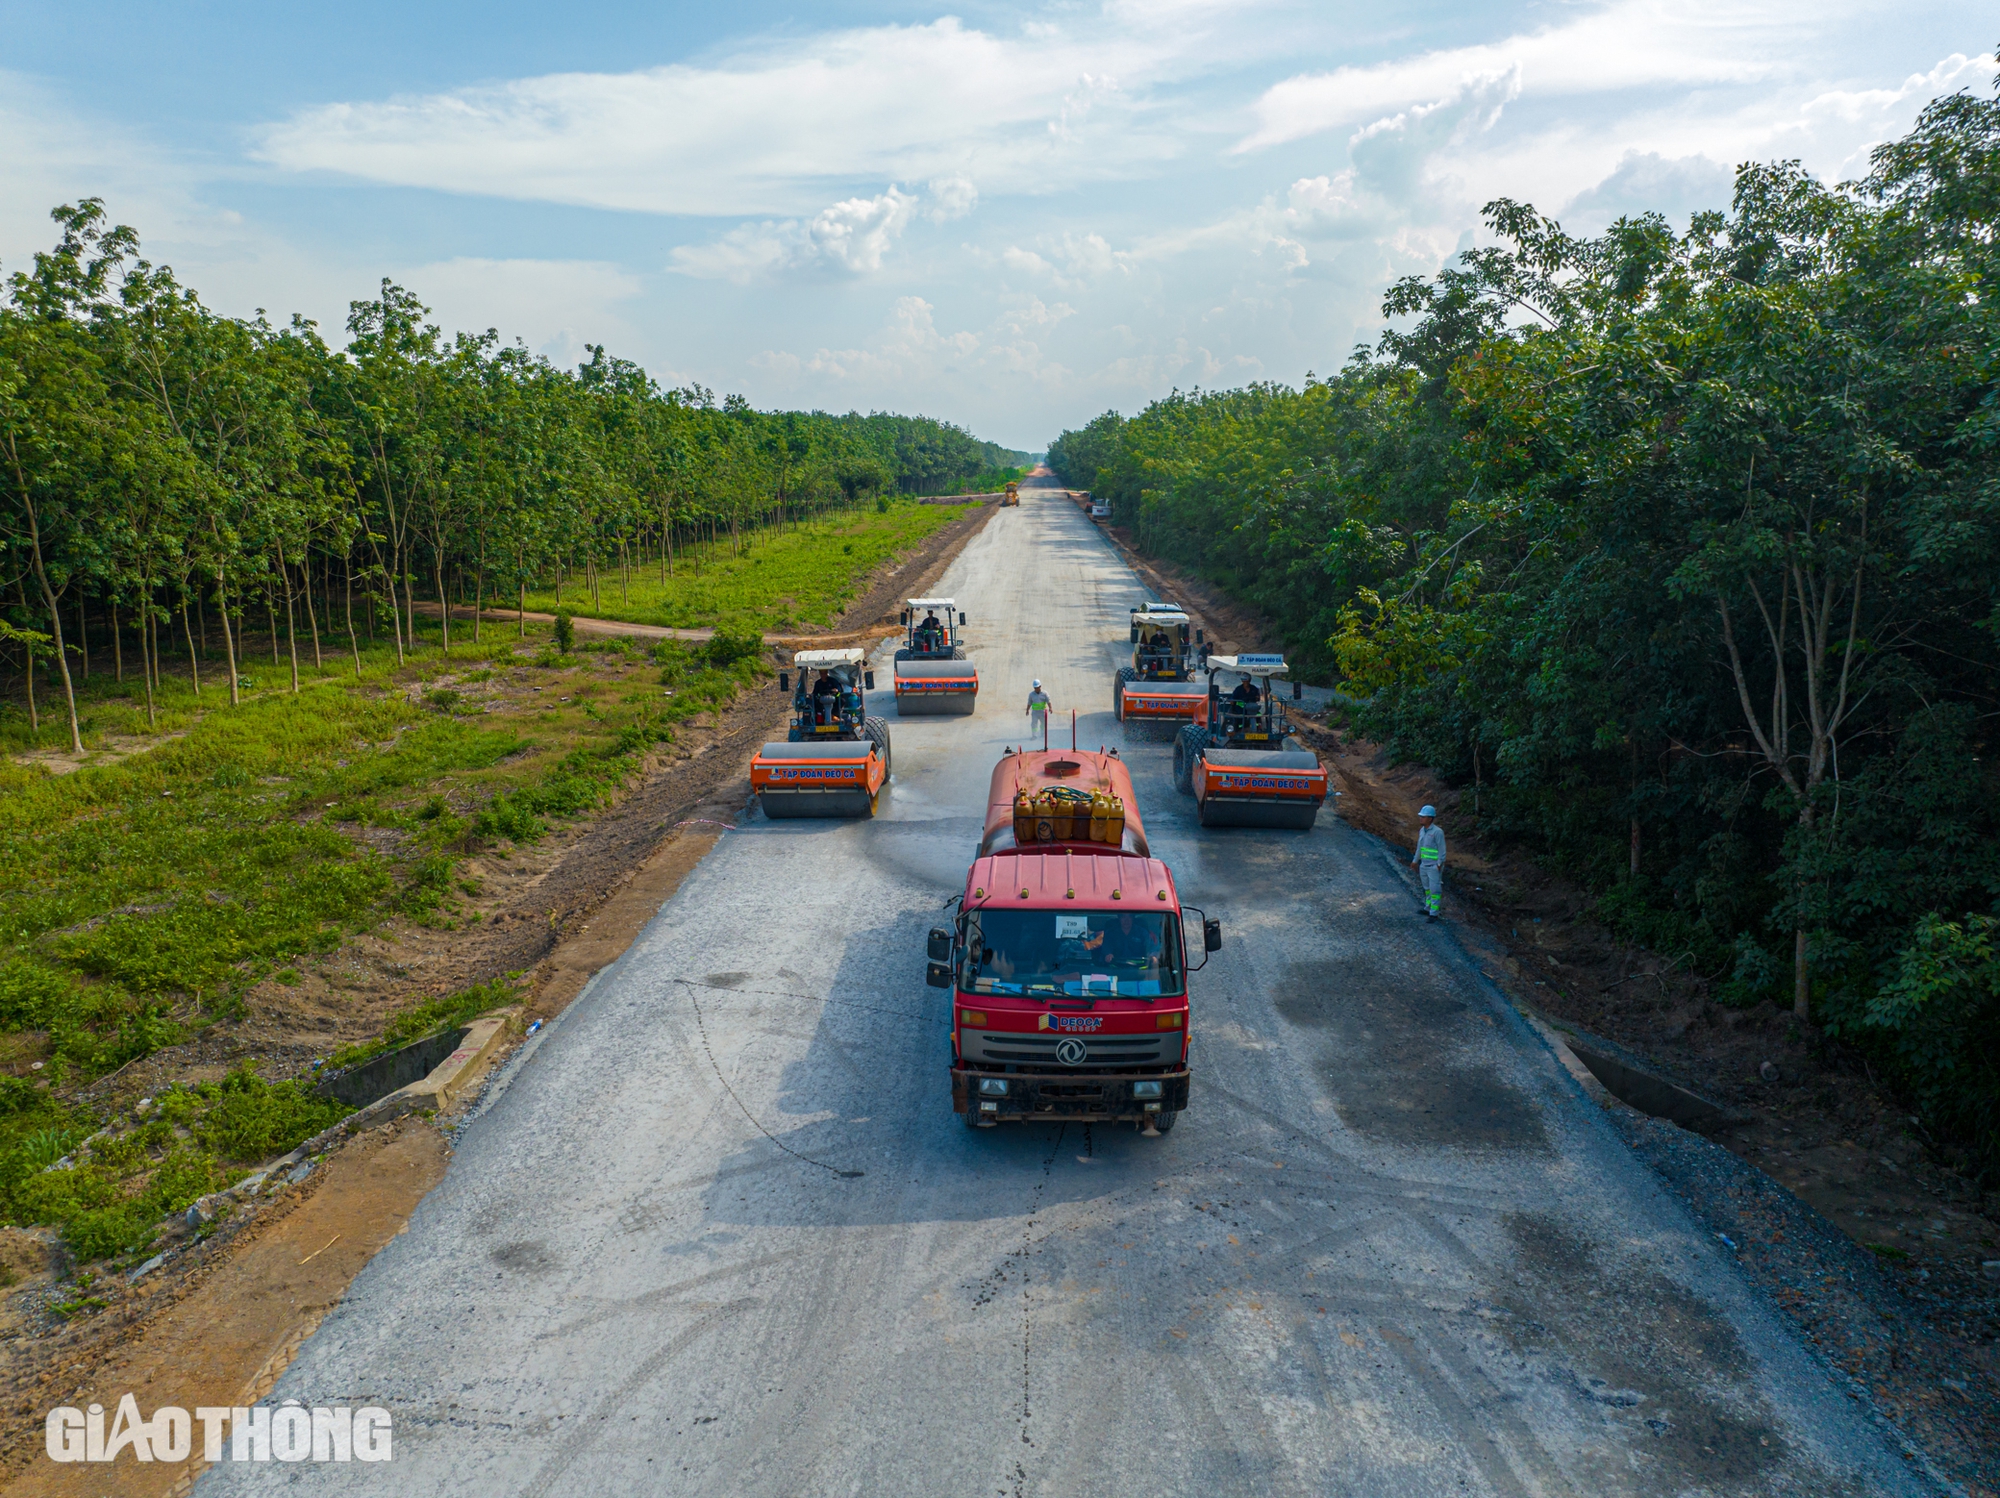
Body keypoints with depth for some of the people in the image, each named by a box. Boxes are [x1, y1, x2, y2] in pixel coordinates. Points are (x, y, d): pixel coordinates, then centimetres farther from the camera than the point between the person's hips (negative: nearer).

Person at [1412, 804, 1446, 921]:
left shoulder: (1437, 831, -17)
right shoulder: (1422, 831, 7)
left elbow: (1442, 849, -15)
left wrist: (1439, 865, -17)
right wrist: (1415, 861, 20)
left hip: (1434, 866, -8)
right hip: (1424, 865, 8)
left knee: (1435, 890, -2)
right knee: (1427, 888, 18)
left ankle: (1433, 913, 2)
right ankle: (1428, 908, 31)